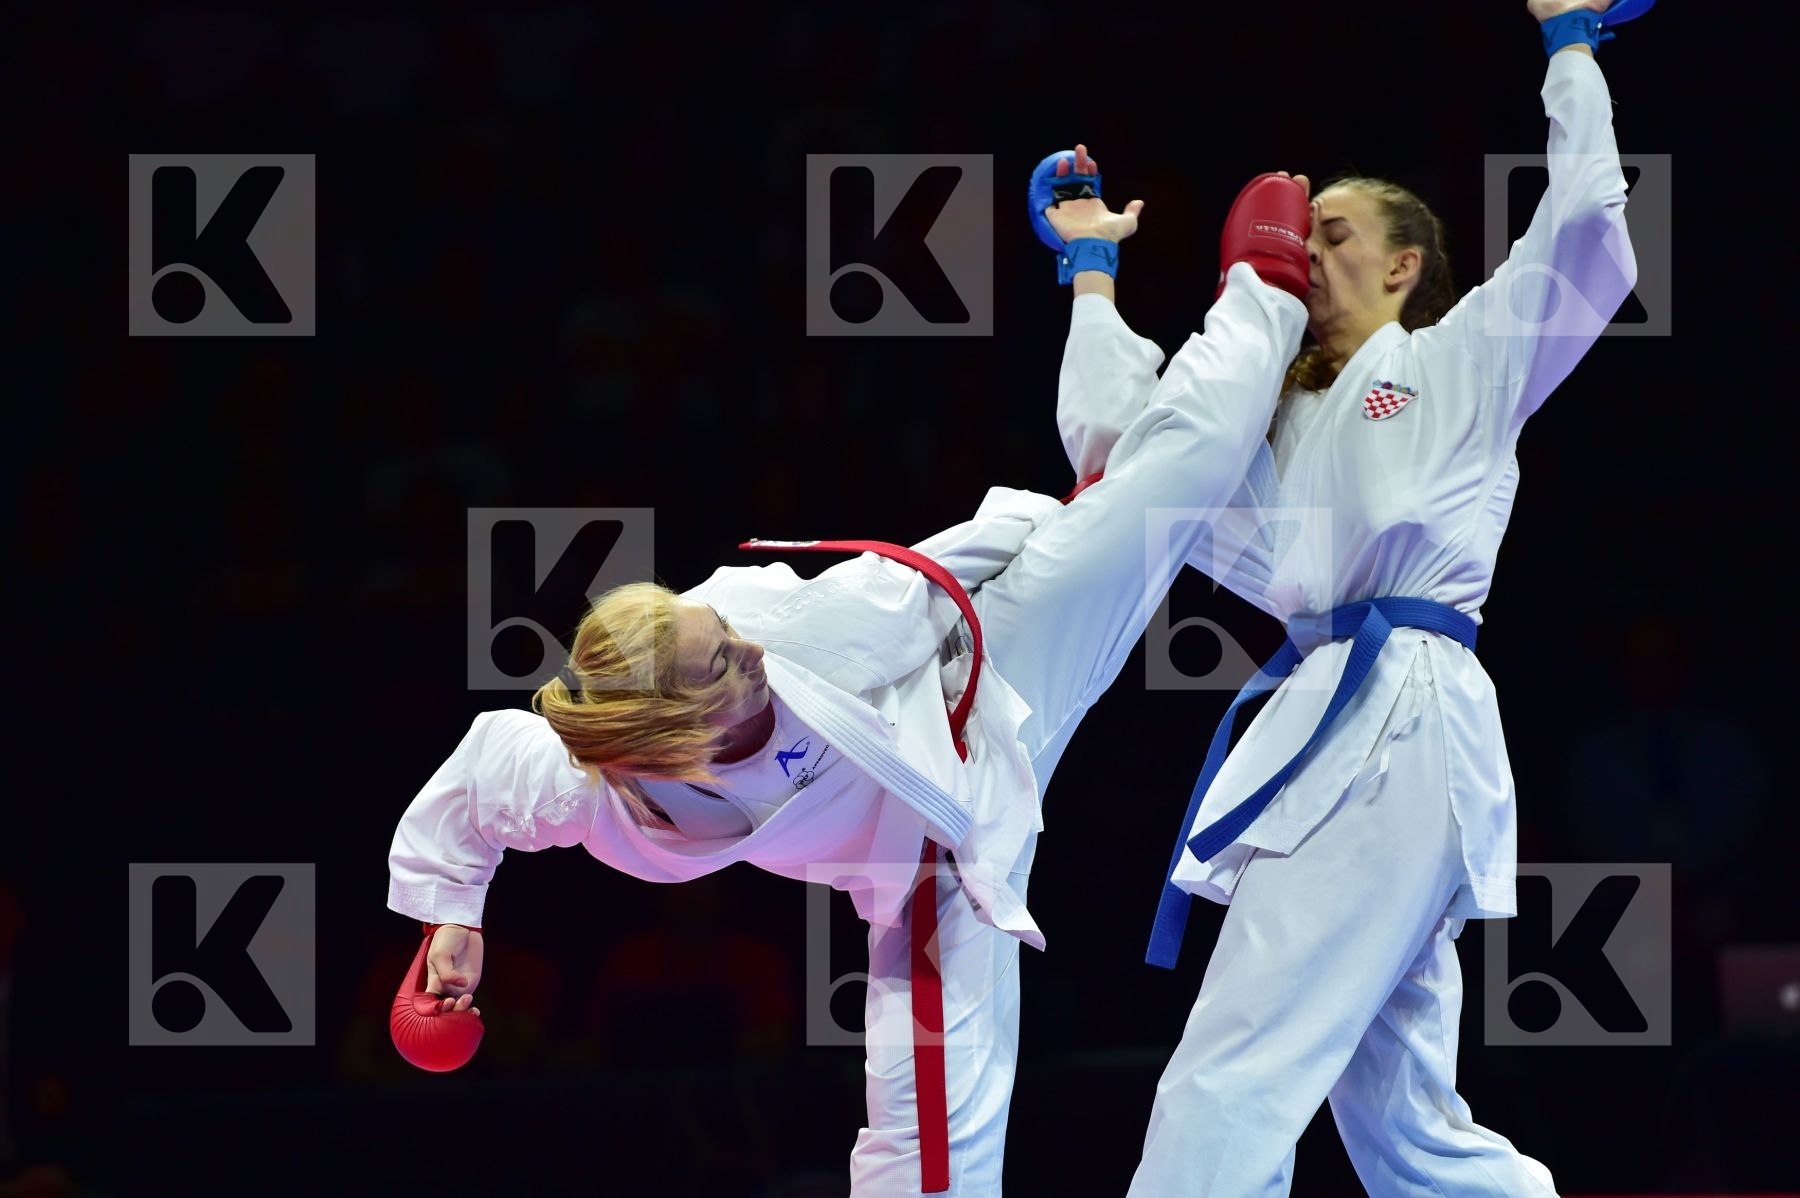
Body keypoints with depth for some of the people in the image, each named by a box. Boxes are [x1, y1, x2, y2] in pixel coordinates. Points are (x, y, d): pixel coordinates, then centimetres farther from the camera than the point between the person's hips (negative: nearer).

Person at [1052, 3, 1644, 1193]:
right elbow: (1114, 435, 28)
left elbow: (1583, 217, -1)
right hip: (1333, 728, 9)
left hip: (1398, 726, -9)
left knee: (1228, 1092, -16)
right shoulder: (1295, 422, 29)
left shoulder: (1463, 364, 9)